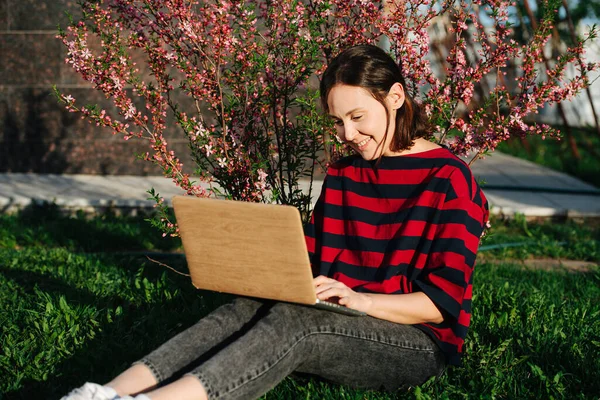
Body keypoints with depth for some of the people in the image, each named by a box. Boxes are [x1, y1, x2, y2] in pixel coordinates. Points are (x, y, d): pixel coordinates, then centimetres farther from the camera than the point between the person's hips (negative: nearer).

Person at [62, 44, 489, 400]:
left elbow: (443, 302, -14)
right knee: (249, 307, -23)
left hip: (421, 342, -6)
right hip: (341, 324, 6)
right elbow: (312, 261, 12)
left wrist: (357, 299, -27)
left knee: (294, 320, -33)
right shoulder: (342, 174, 12)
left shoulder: (449, 179, -9)